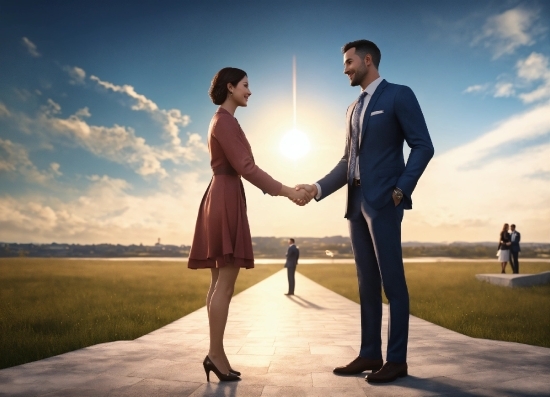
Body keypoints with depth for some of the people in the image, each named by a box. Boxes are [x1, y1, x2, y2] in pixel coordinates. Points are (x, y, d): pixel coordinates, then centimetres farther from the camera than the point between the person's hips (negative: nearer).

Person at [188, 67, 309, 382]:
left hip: (222, 199, 10)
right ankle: (216, 354, -5)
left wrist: (280, 189, 19)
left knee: (220, 282, 6)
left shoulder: (222, 121, 22)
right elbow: (245, 167, -17)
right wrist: (286, 191, -16)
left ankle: (216, 354, 10)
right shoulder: (226, 120, -9)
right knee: (226, 283, -9)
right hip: (227, 199, -10)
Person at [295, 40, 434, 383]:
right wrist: (318, 188, 5)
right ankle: (370, 354, 14)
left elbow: (423, 146, -6)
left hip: (383, 202, -7)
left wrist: (401, 190, -14)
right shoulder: (353, 109, 21)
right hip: (357, 203, 7)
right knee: (367, 283, 8)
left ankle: (397, 359, 5)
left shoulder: (399, 95, 1)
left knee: (391, 281, -4)